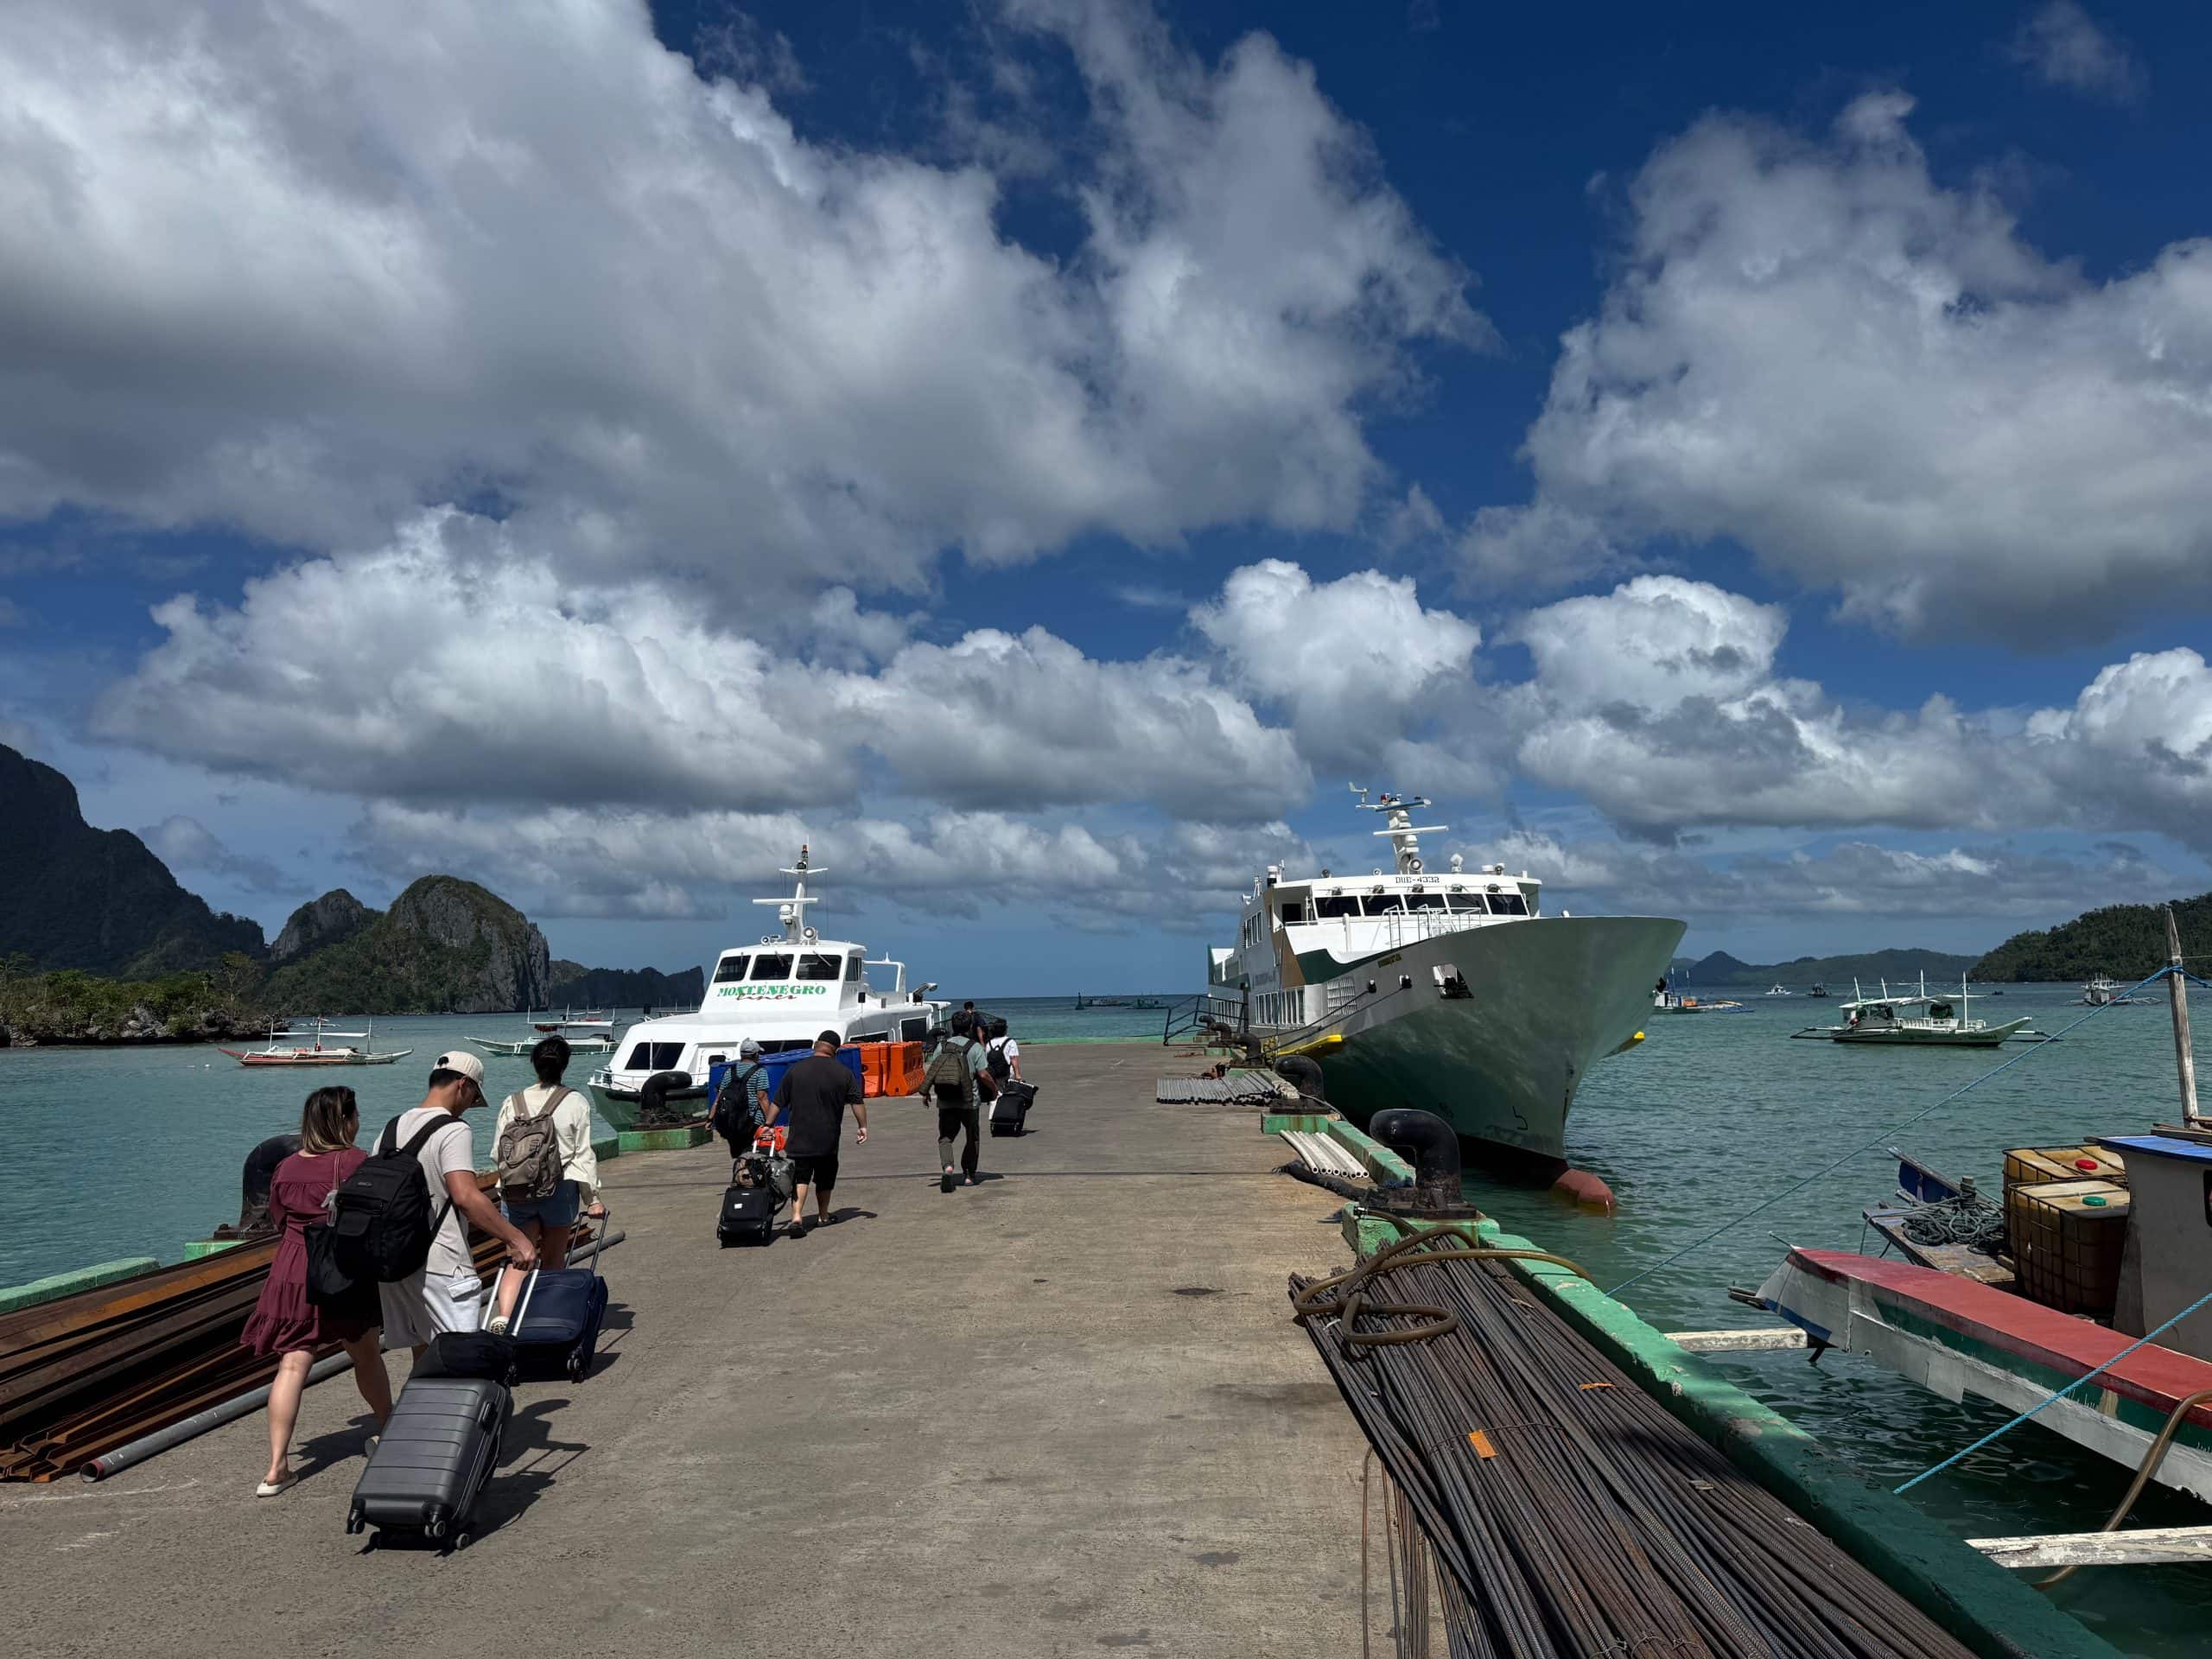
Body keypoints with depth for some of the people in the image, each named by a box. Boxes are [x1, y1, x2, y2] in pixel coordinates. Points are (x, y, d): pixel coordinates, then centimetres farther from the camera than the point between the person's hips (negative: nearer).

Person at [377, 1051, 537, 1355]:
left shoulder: (393, 1128, 12)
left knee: (424, 1352, 18)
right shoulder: (453, 1130, -14)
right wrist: (516, 1239, -26)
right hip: (439, 1265, -8)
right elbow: (466, 1196, -26)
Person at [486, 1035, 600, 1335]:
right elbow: (584, 1154, -3)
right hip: (560, 1188, -1)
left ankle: (503, 1315, -19)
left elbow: (496, 1154, 9)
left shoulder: (511, 1103, 6)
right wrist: (592, 1194, 2)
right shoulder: (576, 1103, -2)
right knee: (553, 1259, 14)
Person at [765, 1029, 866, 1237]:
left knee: (800, 1177, -2)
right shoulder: (843, 1073, 0)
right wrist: (863, 1127, 8)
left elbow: (777, 1103, 4)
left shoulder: (796, 1070, 1)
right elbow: (857, 1102, 1)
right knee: (825, 1178, 17)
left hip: (800, 1137, 0)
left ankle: (796, 1218, -19)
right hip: (828, 1138, 0)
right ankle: (823, 1216, 28)